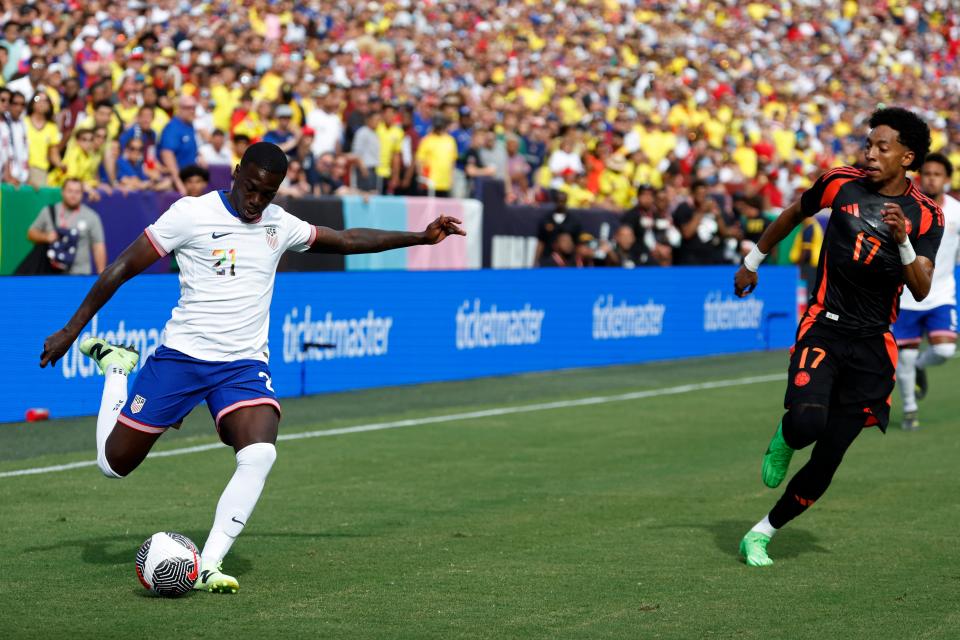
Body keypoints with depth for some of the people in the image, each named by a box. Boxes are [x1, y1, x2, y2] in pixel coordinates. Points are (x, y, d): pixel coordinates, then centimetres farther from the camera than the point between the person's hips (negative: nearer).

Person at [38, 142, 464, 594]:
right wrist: (70, 331, -3)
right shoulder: (192, 214, -8)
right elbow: (124, 267, -3)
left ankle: (207, 567, -21)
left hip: (245, 365, 3)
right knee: (114, 463, 3)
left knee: (260, 456, -26)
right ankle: (115, 368, 33)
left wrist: (420, 237, 20)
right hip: (181, 355, -3)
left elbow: (347, 240, 22)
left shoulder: (278, 224, 7)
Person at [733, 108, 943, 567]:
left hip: (872, 344, 1)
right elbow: (794, 214, 19)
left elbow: (921, 291, -11)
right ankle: (784, 440, 9)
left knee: (827, 461, -1)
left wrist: (903, 240, -27)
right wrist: (753, 261, 27)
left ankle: (761, 534, 15)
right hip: (824, 328, -1)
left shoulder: (925, 216, -2)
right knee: (808, 422, -28)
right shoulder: (841, 183, 0)